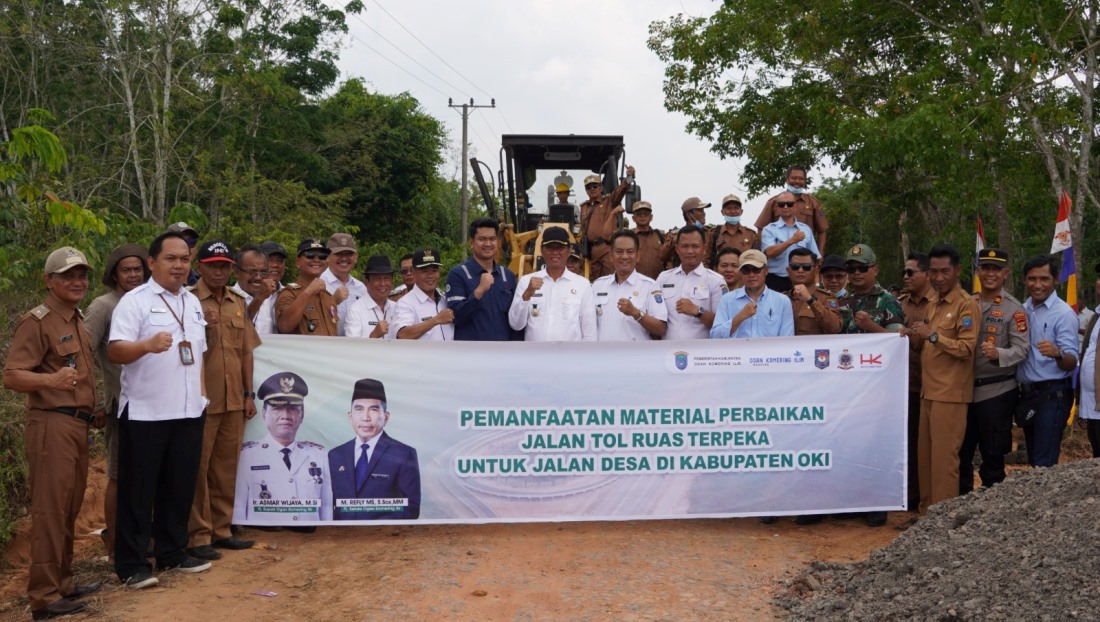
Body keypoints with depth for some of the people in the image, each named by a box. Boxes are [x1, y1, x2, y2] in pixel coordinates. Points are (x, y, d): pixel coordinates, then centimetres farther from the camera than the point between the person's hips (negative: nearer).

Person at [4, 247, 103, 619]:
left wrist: (94, 409, 18)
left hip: (78, 426, 9)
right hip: (52, 425, -9)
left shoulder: (77, 323, 17)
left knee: (69, 510, 15)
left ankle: (63, 583, 26)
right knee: (50, 511, -5)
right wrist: (50, 379, -36)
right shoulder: (37, 321, -10)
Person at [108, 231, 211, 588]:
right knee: (138, 491, 2)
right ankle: (132, 564, 11)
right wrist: (148, 345, -36)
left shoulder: (193, 302, 14)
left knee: (181, 487, 13)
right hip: (145, 412, -6)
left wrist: (202, 392, 14)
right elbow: (115, 351, -18)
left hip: (188, 411, 6)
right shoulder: (134, 301, -8)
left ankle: (172, 553, 25)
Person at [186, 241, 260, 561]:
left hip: (233, 400, 5)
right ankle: (198, 535, 11)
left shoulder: (239, 304, 12)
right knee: (198, 468, 2)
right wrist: (201, 328, -23)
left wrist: (249, 394, 12)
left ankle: (221, 529, 23)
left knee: (227, 466, 12)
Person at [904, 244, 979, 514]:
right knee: (924, 454, 12)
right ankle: (927, 510, 22)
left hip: (950, 393, -8)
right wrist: (916, 335, 6)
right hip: (929, 390, 8)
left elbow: (966, 348, -15)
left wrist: (932, 335, -23)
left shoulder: (966, 305, -9)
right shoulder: (932, 303, 16)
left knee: (944, 456, -4)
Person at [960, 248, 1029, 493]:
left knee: (992, 456, 5)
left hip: (996, 391, -5)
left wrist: (999, 354, -31)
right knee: (960, 452, 12)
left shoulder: (1014, 309, -5)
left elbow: (1022, 348, -13)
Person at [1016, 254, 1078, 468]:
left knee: (1044, 464, -9)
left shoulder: (1064, 313, -12)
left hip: (1052, 395, -7)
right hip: (1027, 393, 7)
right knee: (1033, 460, 16)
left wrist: (1057, 354, -39)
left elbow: (1072, 363, -18)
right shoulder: (1022, 310, 8)